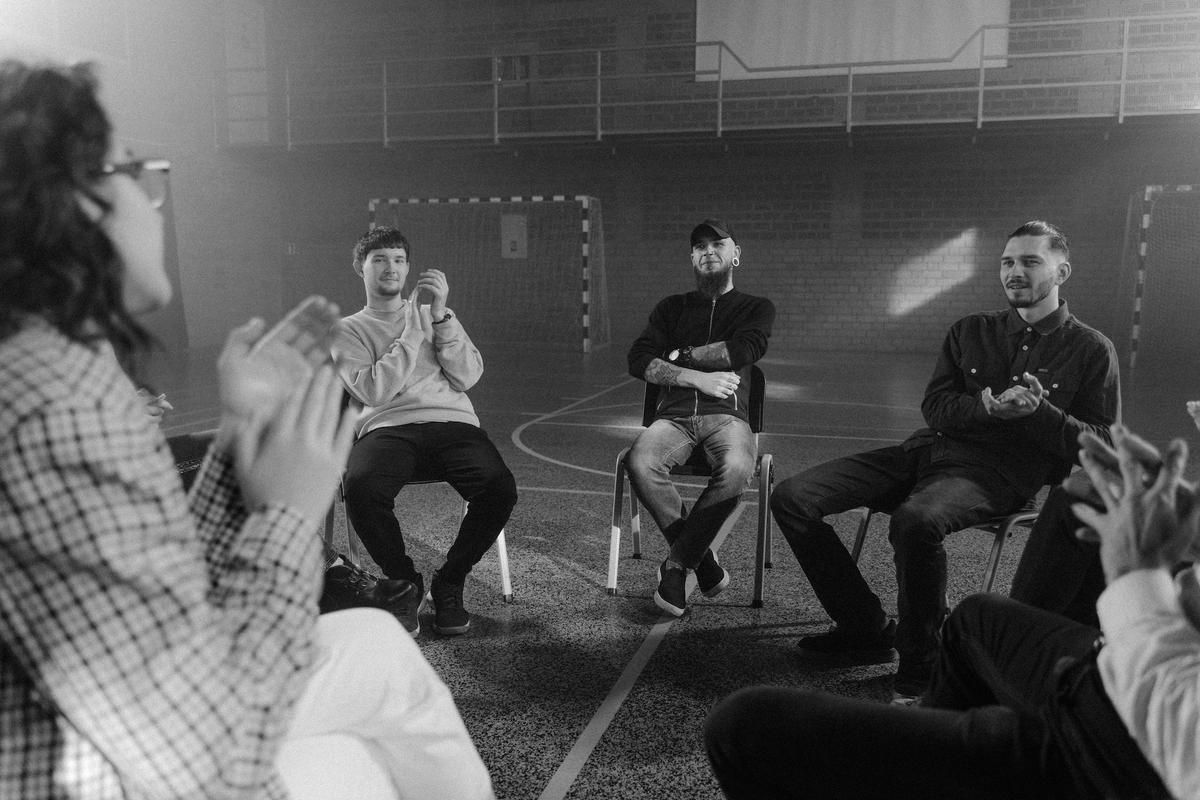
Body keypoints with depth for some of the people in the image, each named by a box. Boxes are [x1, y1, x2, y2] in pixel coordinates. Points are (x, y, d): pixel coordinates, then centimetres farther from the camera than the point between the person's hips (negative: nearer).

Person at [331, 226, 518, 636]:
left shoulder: (435, 314, 23)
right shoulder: (348, 329, 16)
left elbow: (467, 377, 6)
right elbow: (374, 390, -3)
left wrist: (440, 316, -3)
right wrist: (413, 330, -4)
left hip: (453, 422, 2)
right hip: (387, 428, -1)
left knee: (499, 487, -29)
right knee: (361, 489, -35)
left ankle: (449, 583, -2)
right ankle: (404, 582, -5)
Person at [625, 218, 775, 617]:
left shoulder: (757, 308, 17)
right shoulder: (671, 307, 22)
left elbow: (741, 351, -6)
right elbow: (639, 360, 5)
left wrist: (680, 355, 3)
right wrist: (697, 378, -8)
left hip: (727, 415, -1)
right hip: (673, 415, 2)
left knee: (736, 468, -36)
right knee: (640, 463, -32)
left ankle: (676, 563, -17)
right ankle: (702, 558, -14)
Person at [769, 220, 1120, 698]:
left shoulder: (1091, 349, 10)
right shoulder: (970, 331, 20)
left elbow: (1103, 443, 6)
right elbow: (934, 406, 10)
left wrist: (1039, 412, -12)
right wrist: (987, 408, -12)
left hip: (1000, 474, -5)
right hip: (926, 450, 5)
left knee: (915, 520, -41)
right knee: (791, 498, -12)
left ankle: (920, 663, -18)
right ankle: (866, 629, -2)